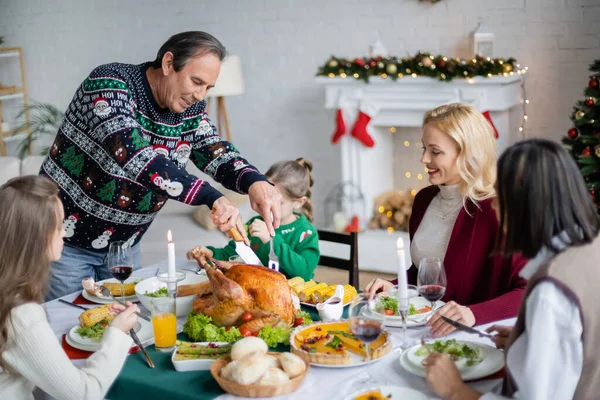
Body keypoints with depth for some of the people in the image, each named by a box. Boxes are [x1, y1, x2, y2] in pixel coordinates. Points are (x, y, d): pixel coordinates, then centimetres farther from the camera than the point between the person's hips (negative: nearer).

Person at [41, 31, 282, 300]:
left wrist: (254, 182, -31)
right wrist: (211, 198, -47)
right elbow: (133, 154, -38)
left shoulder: (189, 108, -3)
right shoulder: (110, 83, -24)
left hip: (124, 245, 6)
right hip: (67, 239, -6)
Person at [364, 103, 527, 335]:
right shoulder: (424, 199, 7)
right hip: (420, 328, 6)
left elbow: (529, 292, -22)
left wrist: (473, 314, -36)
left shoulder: (495, 210, -15)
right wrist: (394, 287, 1)